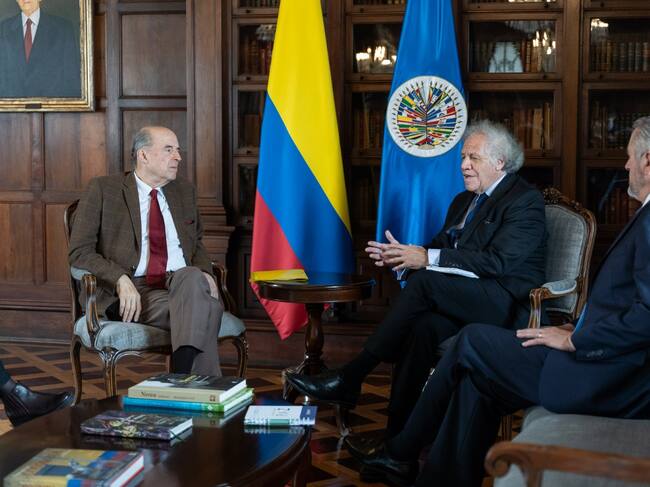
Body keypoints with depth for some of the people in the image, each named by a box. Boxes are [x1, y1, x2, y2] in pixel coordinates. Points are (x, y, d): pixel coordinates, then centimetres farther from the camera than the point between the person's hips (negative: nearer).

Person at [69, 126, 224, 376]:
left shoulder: (185, 191, 21)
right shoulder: (103, 190, 5)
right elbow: (80, 252, 0)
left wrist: (205, 273, 4)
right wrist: (121, 279, -19)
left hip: (185, 283, 4)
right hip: (133, 292, -4)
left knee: (192, 277, -35)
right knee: (205, 307, -33)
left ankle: (184, 377, -39)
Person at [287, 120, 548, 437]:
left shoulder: (525, 201, -5)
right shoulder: (464, 201, 22)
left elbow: (498, 261, -18)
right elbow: (438, 250, 18)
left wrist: (427, 258, -21)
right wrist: (403, 256, -5)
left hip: (507, 305, -6)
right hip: (461, 301, 6)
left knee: (424, 281, -29)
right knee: (424, 325, -29)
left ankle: (350, 378, -26)